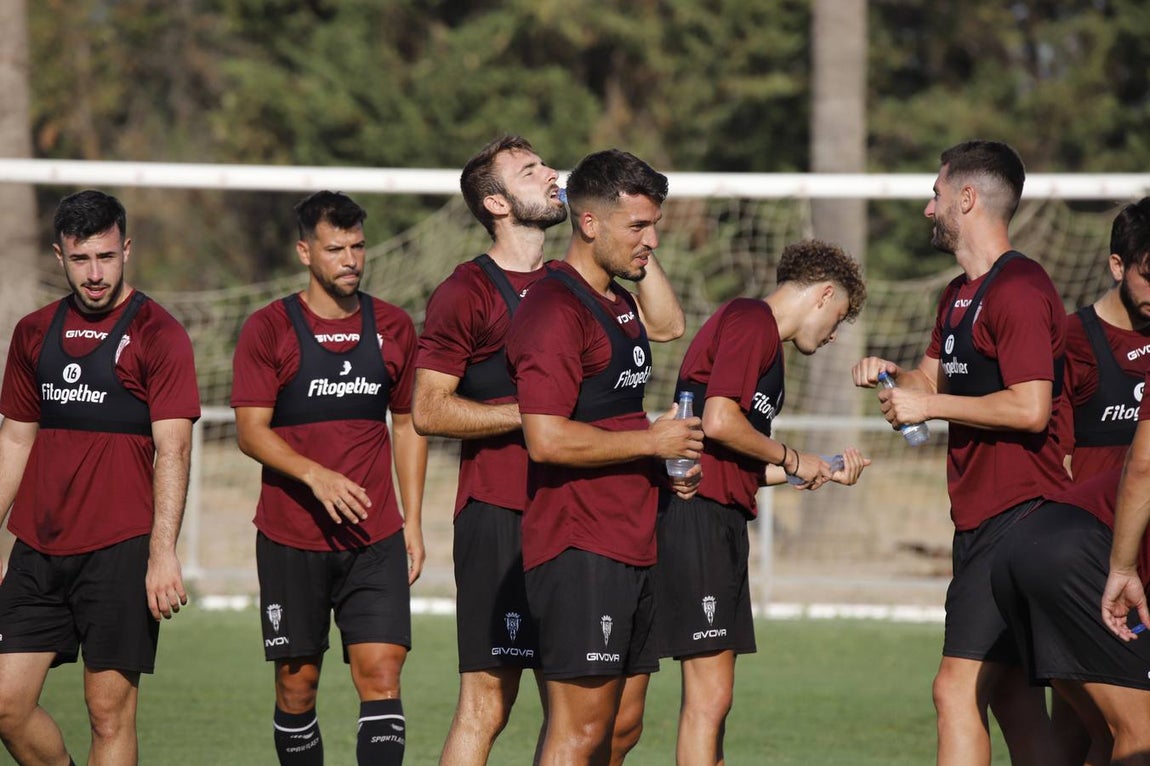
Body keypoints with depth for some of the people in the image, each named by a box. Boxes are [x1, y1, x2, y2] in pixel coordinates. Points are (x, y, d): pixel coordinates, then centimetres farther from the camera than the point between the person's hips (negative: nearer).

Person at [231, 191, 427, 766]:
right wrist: (316, 476, -22)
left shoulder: (393, 328, 8)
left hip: (376, 540, 1)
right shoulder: (268, 329, -2)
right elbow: (251, 432, -7)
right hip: (291, 539, -1)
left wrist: (412, 521, 10)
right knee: (297, 683, 5)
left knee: (381, 675, -11)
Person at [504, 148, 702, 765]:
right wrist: (651, 442, -13)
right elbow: (547, 439, -23)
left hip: (632, 545, 10)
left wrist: (668, 462, 13)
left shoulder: (619, 303, 18)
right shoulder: (556, 310, -14)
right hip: (580, 549, -10)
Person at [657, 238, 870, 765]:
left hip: (722, 522, 10)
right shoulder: (750, 322, -7)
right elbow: (719, 422, -19)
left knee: (711, 699, 11)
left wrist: (825, 472, 25)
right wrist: (791, 460, -5)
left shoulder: (762, 336, 23)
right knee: (709, 697, -11)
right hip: (698, 518, -10)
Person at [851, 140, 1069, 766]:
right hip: (981, 520, 10)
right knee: (1011, 696, 10)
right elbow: (934, 379, 29)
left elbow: (1030, 408, -22)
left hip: (1015, 519, -10)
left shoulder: (1017, 289, -13)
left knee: (957, 688, -15)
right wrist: (890, 375, 7)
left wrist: (929, 405, -14)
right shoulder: (961, 294, 19)